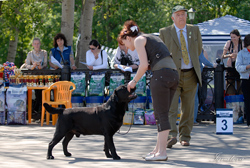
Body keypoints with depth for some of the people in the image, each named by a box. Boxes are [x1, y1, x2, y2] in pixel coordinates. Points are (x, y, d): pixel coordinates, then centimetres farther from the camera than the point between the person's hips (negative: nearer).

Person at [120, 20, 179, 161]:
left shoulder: (138, 40, 3)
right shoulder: (151, 38, 28)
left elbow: (144, 65, -7)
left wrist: (134, 81, 4)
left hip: (162, 74, -9)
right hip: (174, 74, 9)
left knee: (161, 115, -6)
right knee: (162, 114, 13)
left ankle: (162, 152, -6)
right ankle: (158, 148, 17)